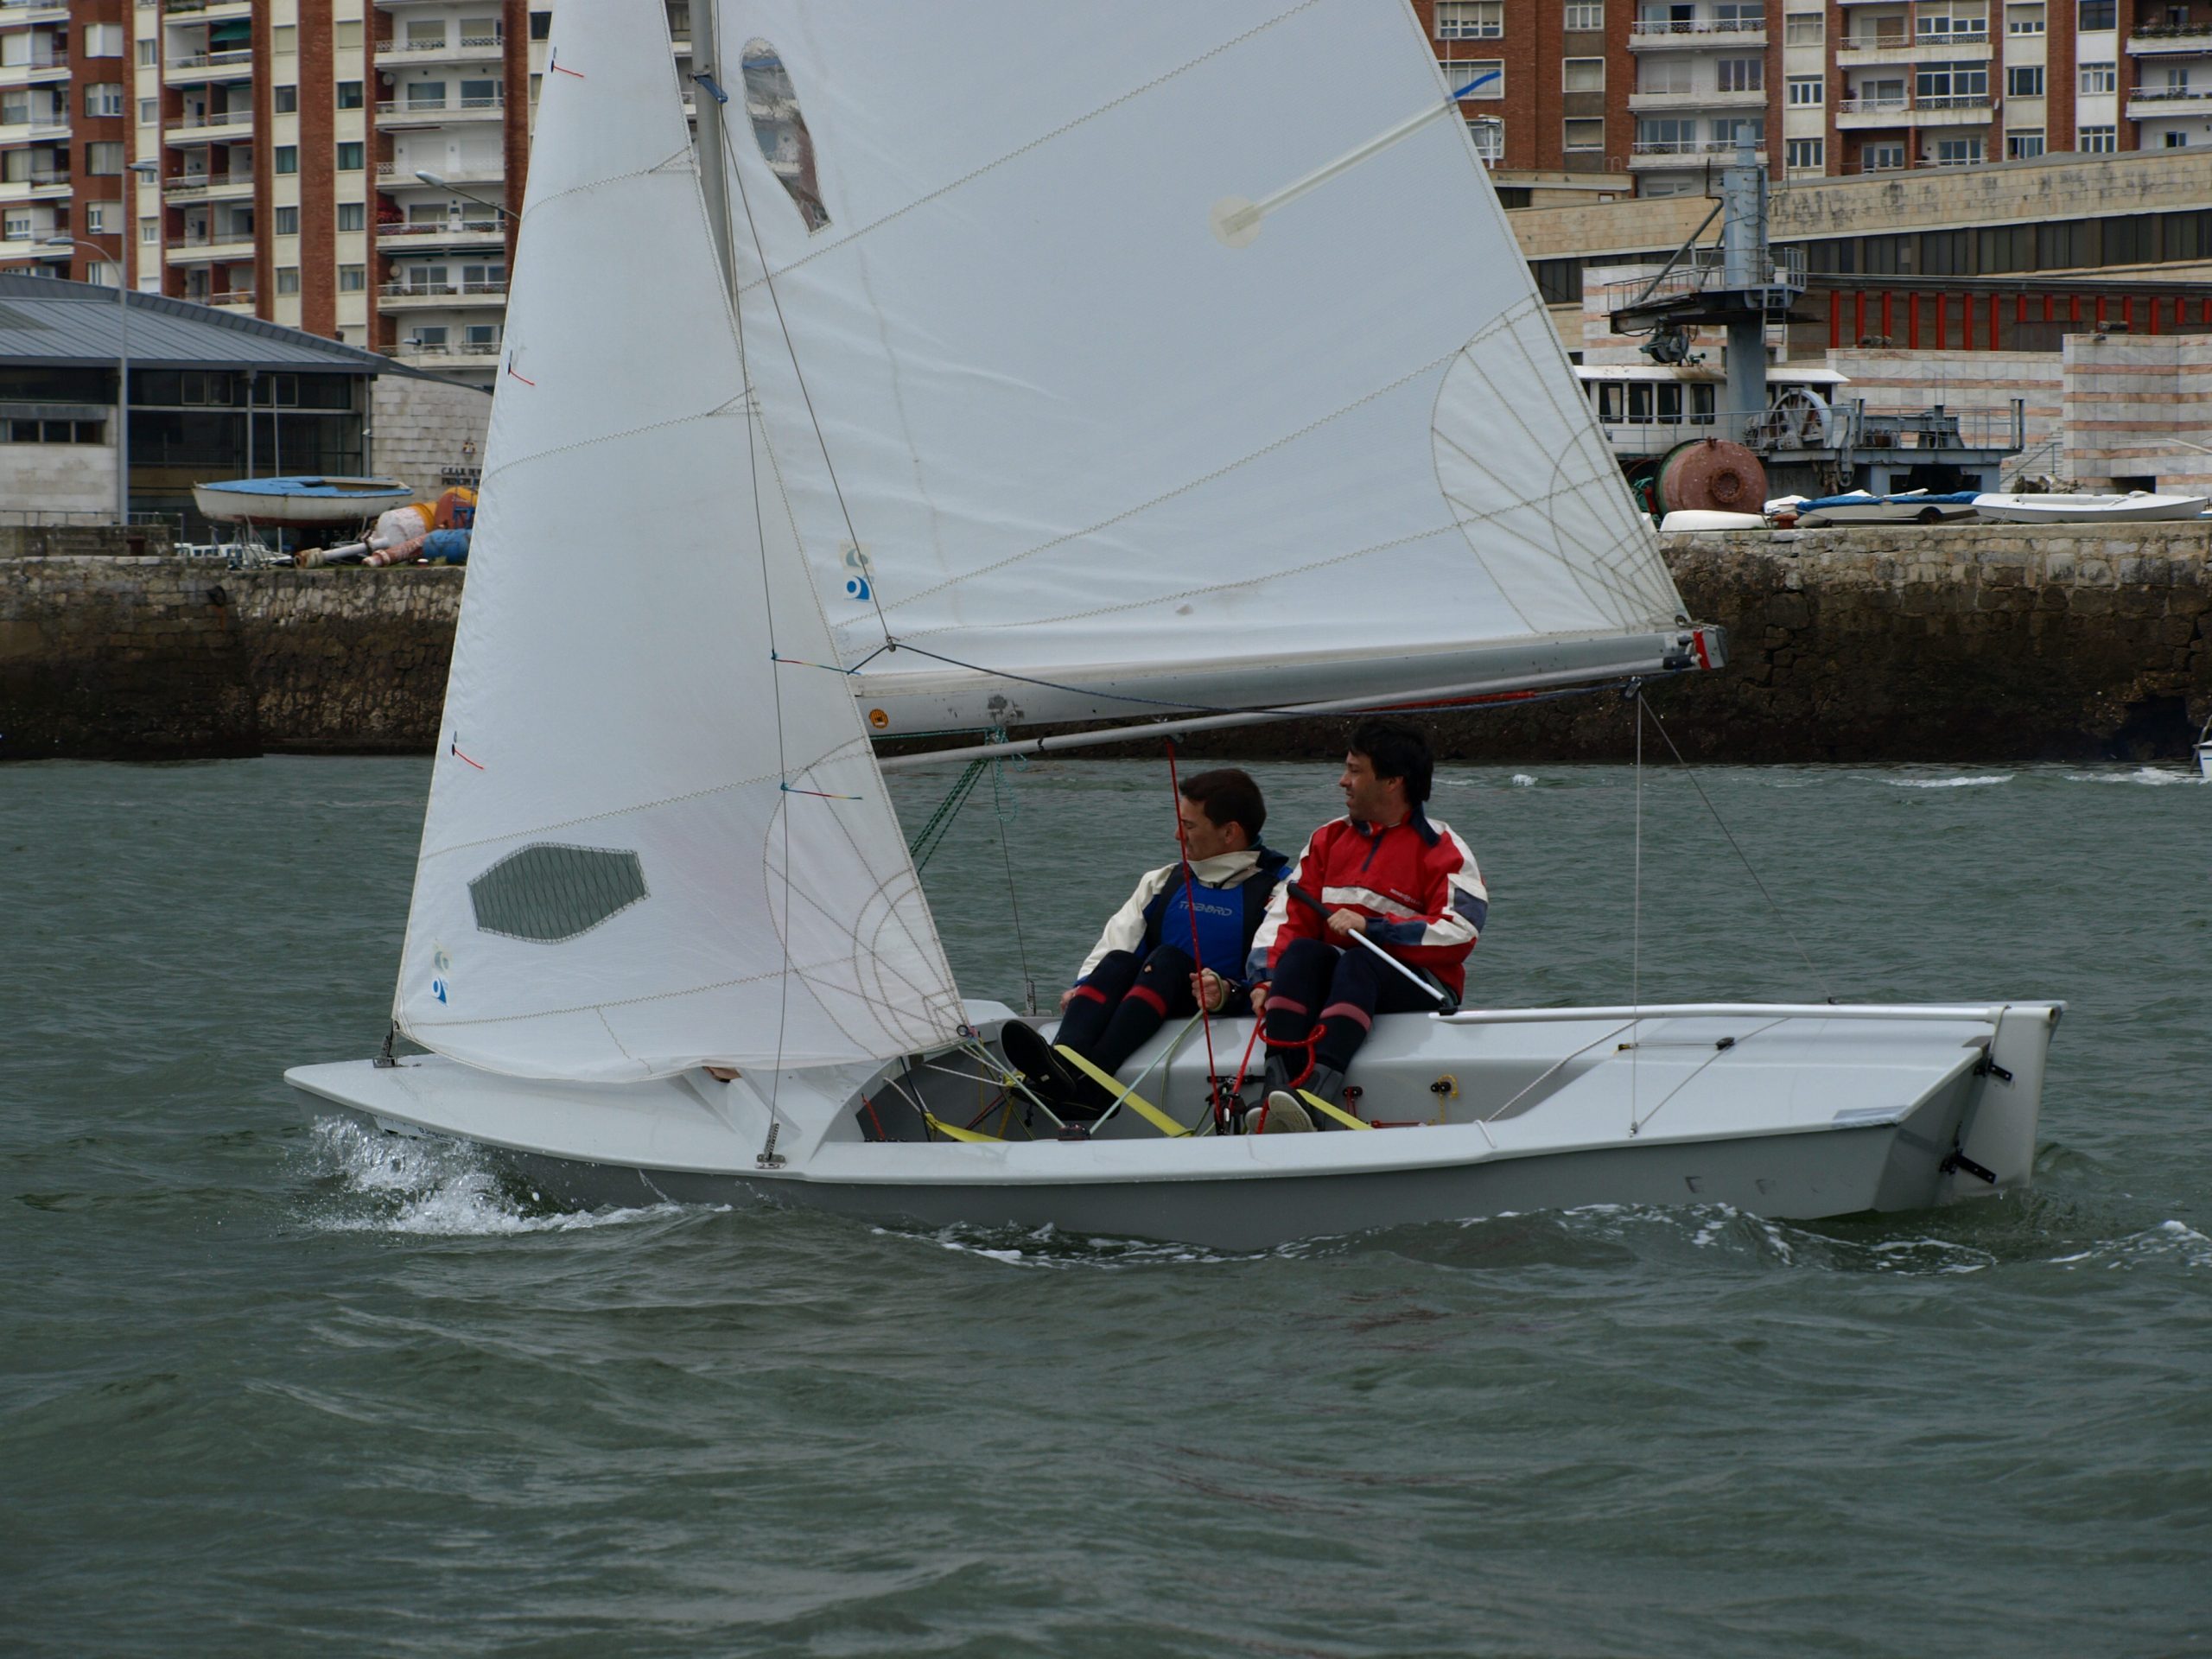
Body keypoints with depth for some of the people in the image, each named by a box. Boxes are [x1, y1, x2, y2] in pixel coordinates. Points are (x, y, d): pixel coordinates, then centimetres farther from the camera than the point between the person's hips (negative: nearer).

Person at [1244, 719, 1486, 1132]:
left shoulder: (1442, 850, 0)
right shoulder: (1328, 840, 17)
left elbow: (1459, 933, -14)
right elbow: (1288, 913, 8)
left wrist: (1372, 928, -19)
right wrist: (1266, 979, -9)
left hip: (1420, 991, -5)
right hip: (1336, 982, 5)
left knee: (1359, 962, -36)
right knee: (1300, 952, -27)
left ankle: (1317, 1094, -60)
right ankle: (1277, 1090, -47)